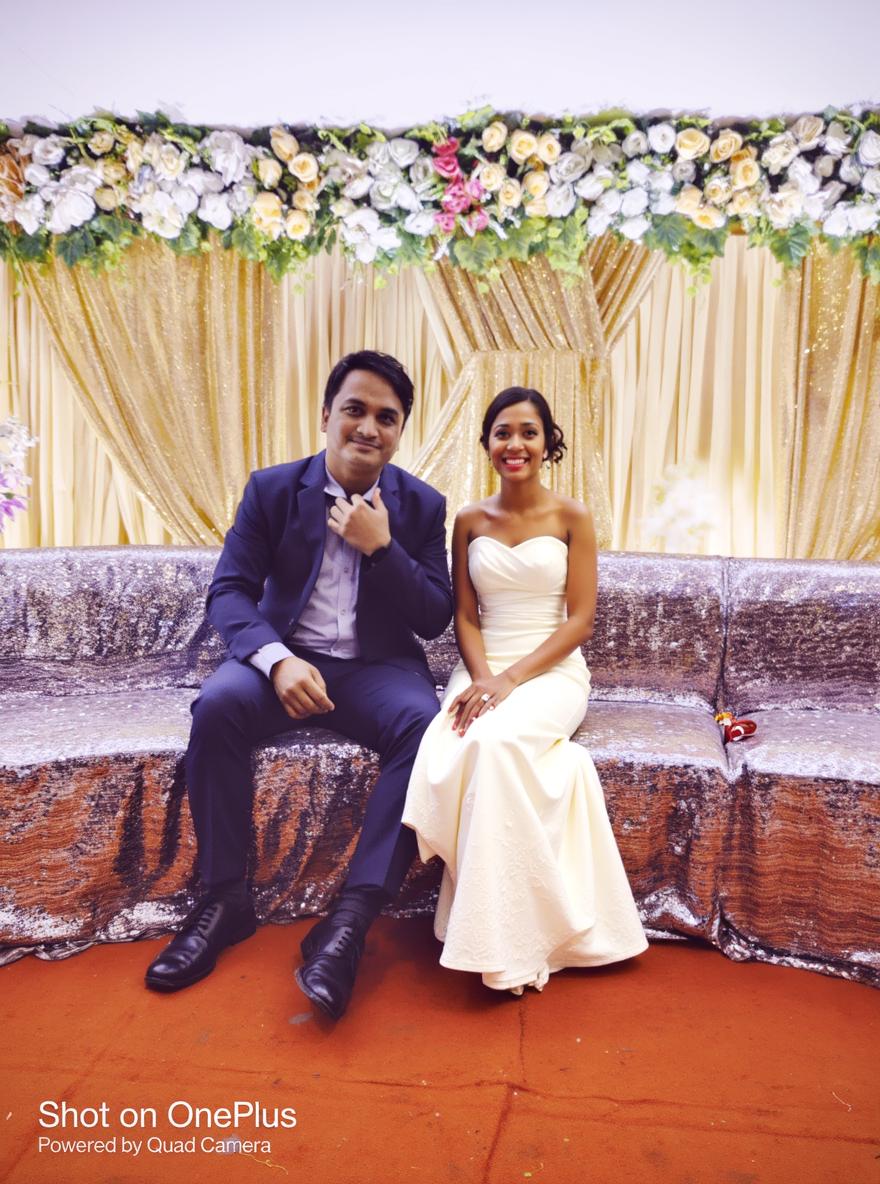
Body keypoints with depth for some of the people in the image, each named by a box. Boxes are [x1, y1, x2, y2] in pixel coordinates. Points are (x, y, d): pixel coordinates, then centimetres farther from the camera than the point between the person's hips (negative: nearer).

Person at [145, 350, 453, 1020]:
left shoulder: (422, 506, 2)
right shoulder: (272, 489, 1)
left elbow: (435, 619, -3)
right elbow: (229, 591, -6)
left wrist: (380, 547, -18)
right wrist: (277, 659, -26)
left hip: (378, 667, 0)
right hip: (287, 658, 1)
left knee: (426, 727, -32)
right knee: (217, 706, -30)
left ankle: (350, 920, -27)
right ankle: (226, 898, -14)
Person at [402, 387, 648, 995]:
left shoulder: (572, 517, 2)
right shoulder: (470, 521, 11)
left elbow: (580, 619, -3)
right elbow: (466, 616, 9)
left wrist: (513, 678, -15)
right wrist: (482, 676, -11)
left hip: (552, 669, -3)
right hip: (482, 668, 3)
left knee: (494, 743, -34)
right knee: (444, 755, -30)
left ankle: (506, 942, -20)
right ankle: (495, 921, -15)